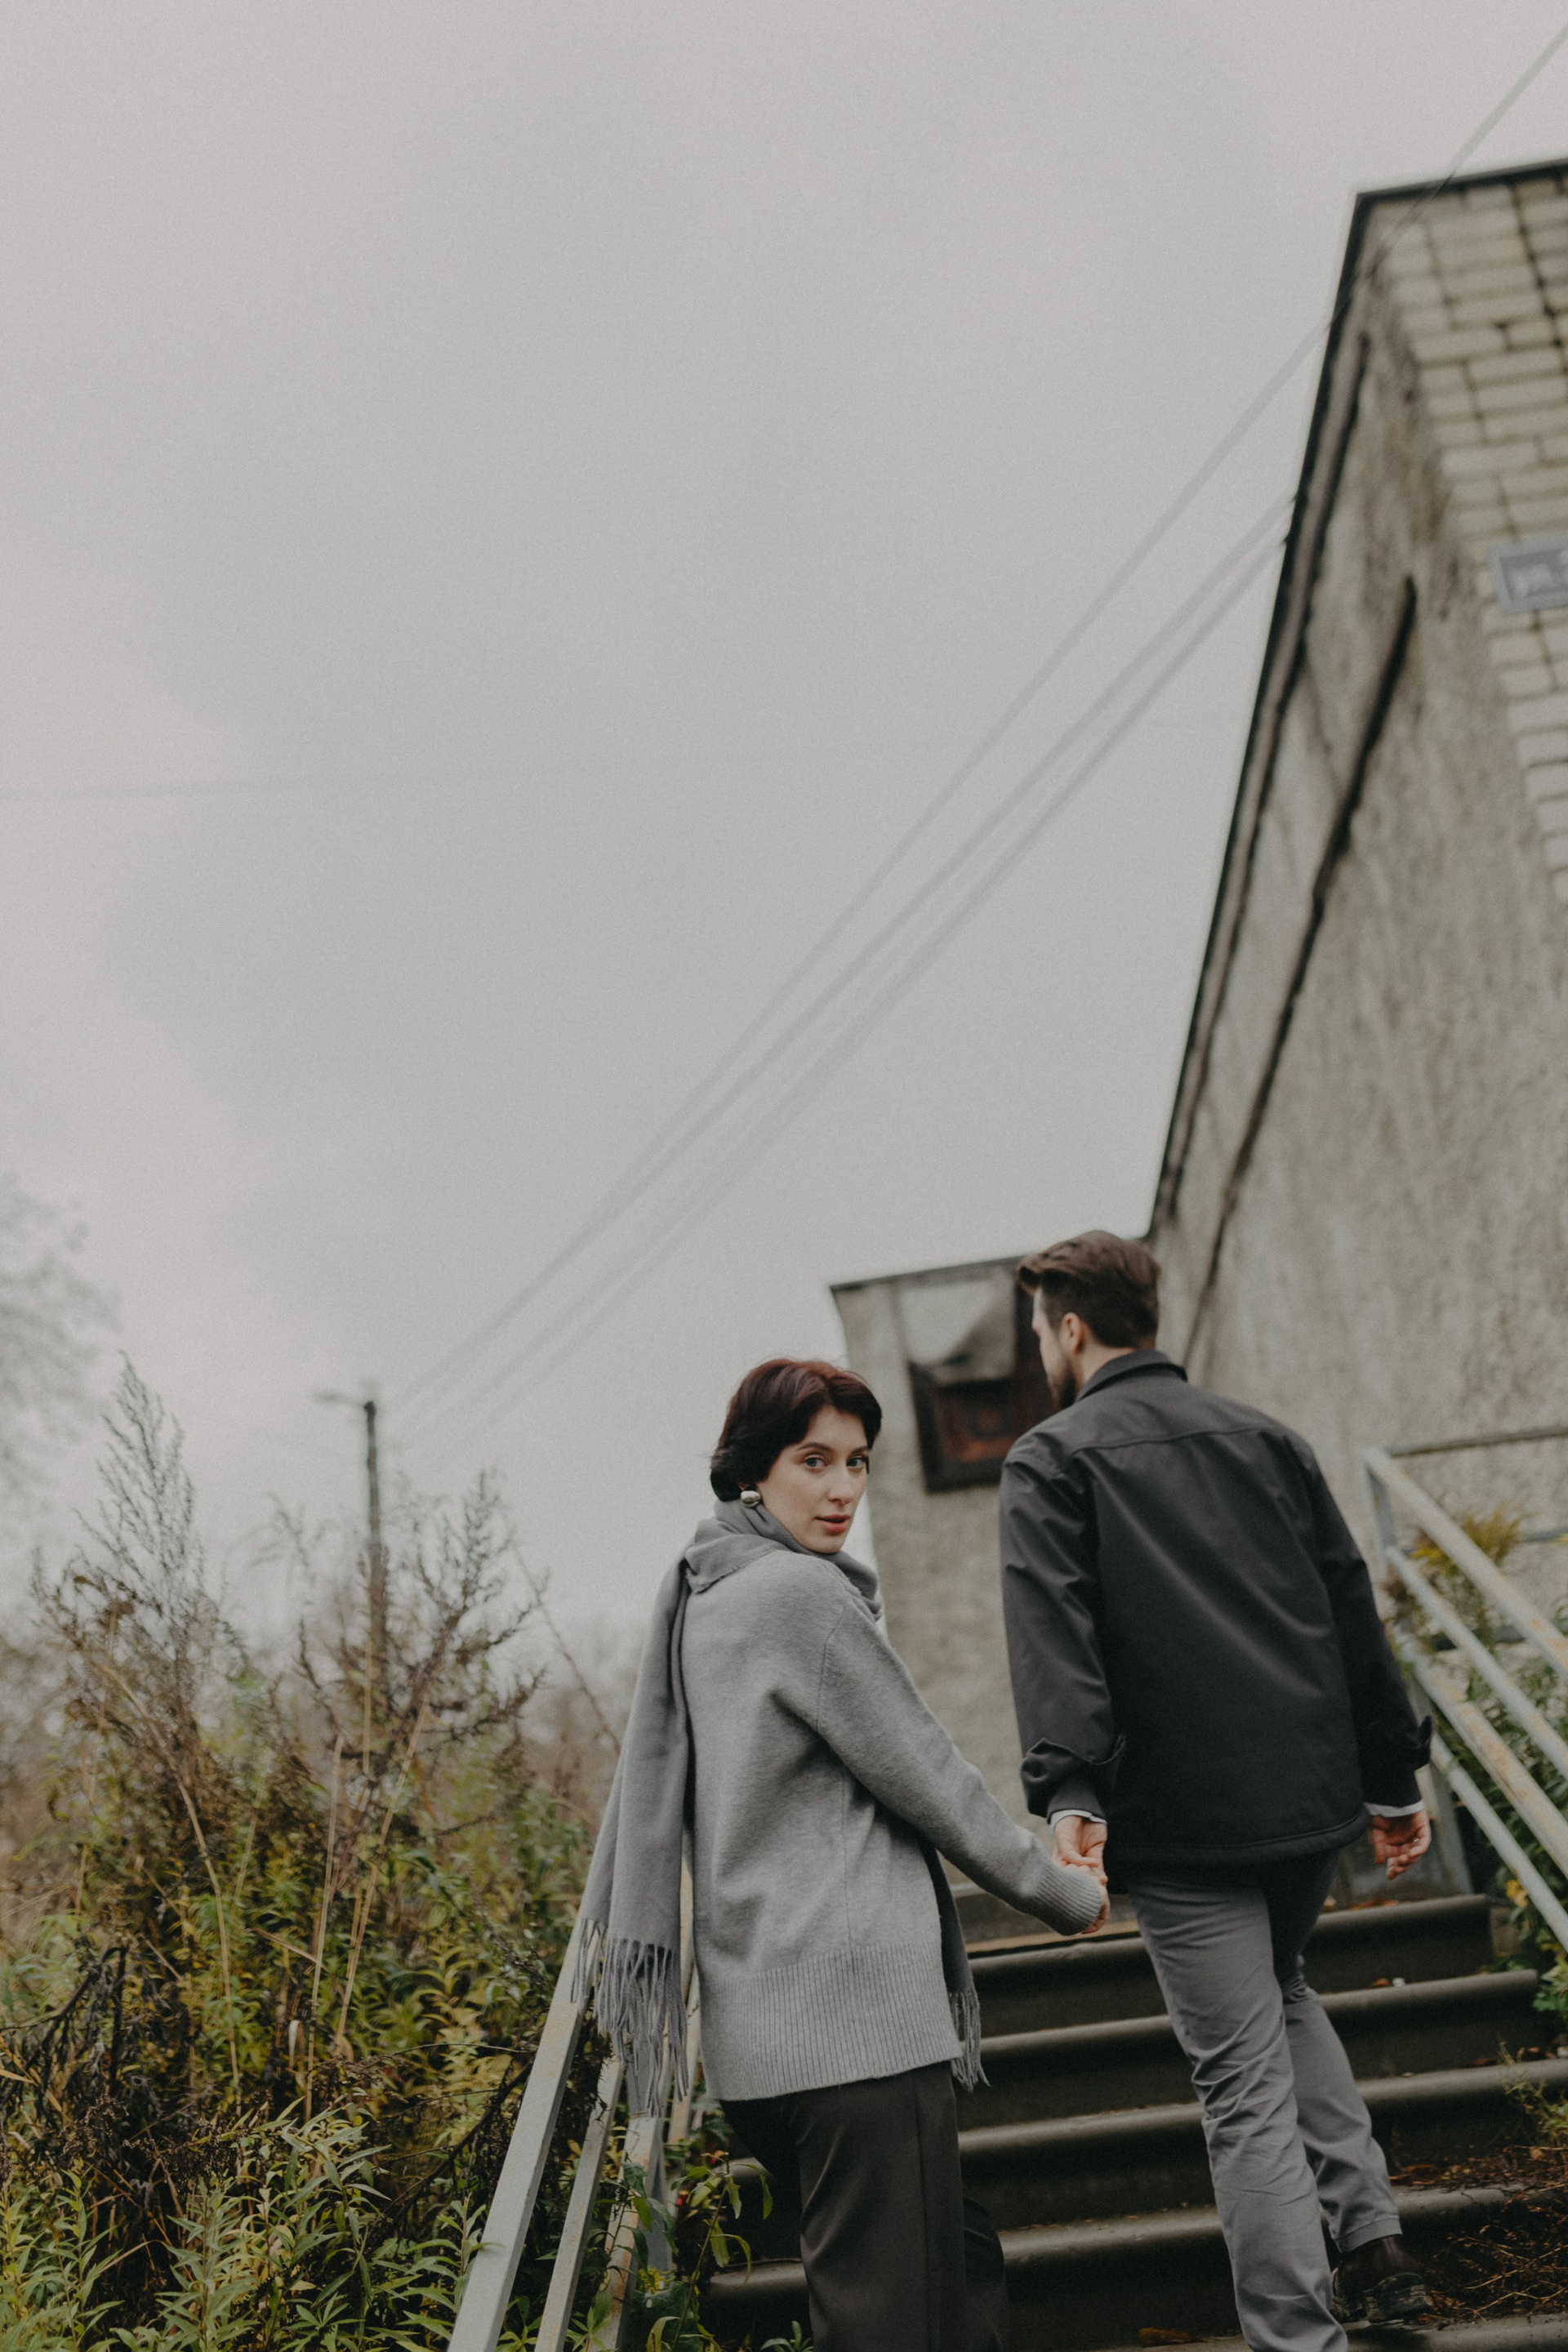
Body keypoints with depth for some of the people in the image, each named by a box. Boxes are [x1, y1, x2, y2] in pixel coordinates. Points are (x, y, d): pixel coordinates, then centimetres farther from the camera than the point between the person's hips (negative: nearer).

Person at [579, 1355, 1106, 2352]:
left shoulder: (697, 1599, 16)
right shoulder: (802, 1594, -12)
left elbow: (648, 1787, 22)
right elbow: (928, 1777, -7)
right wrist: (1067, 1894, 5)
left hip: (764, 2027, 10)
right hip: (854, 2013, -10)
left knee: (967, 2270, 17)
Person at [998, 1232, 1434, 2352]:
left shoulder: (1051, 1460, -2)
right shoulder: (1264, 1436, 13)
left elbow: (1054, 1635, -16)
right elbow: (1351, 1609, 13)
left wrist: (1071, 1795, -24)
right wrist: (1394, 1776, 18)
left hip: (1183, 1817, -5)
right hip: (1314, 1794, 6)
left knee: (1247, 2086, 2)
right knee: (1280, 1989, 29)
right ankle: (1371, 2234, 21)